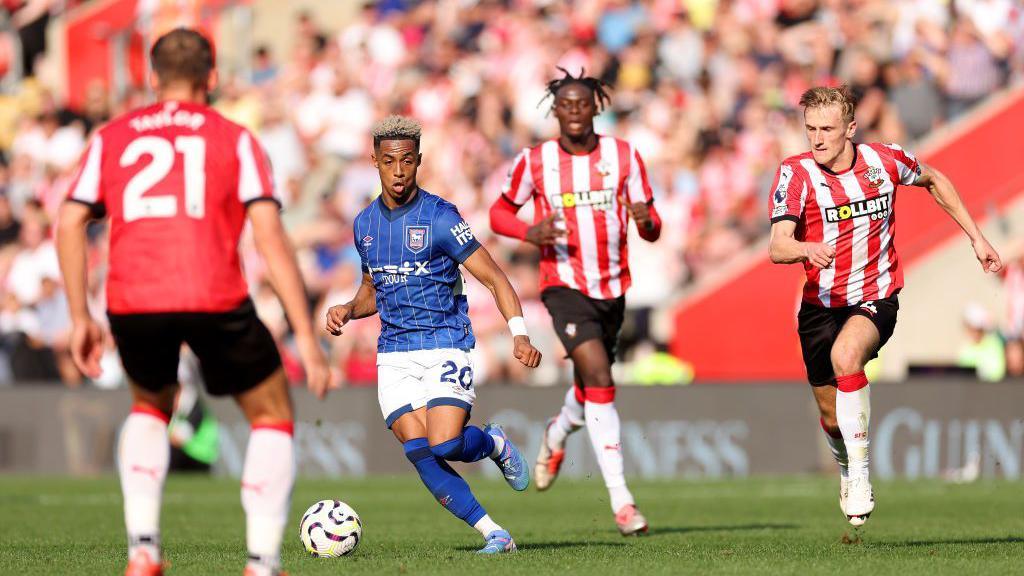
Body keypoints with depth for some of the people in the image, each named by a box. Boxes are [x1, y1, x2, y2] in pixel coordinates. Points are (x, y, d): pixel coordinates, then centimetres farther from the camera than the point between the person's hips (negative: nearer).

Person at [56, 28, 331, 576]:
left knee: (150, 406, 31)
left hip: (132, 304, 3)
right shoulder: (234, 139, 11)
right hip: (215, 300, -2)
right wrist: (306, 336, 0)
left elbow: (69, 225, 9)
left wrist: (80, 318, 17)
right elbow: (269, 235, 0)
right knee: (272, 416, 18)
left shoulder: (111, 138, 17)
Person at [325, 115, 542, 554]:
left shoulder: (440, 217, -8)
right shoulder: (365, 223, 11)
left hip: (445, 348, -4)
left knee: (444, 446, -21)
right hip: (394, 356, 5)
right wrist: (348, 310, 4)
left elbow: (495, 279, -8)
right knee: (422, 457, -13)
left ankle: (493, 444, 14)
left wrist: (520, 336, -21)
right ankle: (495, 535, -4)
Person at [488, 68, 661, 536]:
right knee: (599, 379, -21)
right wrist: (530, 232, -11)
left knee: (591, 386, 18)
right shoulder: (534, 161, -3)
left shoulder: (624, 156, 1)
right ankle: (621, 500, -22)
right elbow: (500, 212, 10)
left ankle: (556, 436, 55)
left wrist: (646, 221, -24)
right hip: (565, 285, -4)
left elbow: (652, 230, 1)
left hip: (612, 287, 4)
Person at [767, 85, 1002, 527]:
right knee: (832, 416, 9)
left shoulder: (885, 161, -8)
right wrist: (807, 249, -49)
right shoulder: (796, 173, -13)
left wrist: (976, 237, 14)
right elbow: (777, 247, -26)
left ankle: (860, 474, -25)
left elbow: (933, 181, 16)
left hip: (876, 299, -1)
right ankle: (846, 469, 45)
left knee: (845, 356, -34)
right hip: (821, 304, 2)